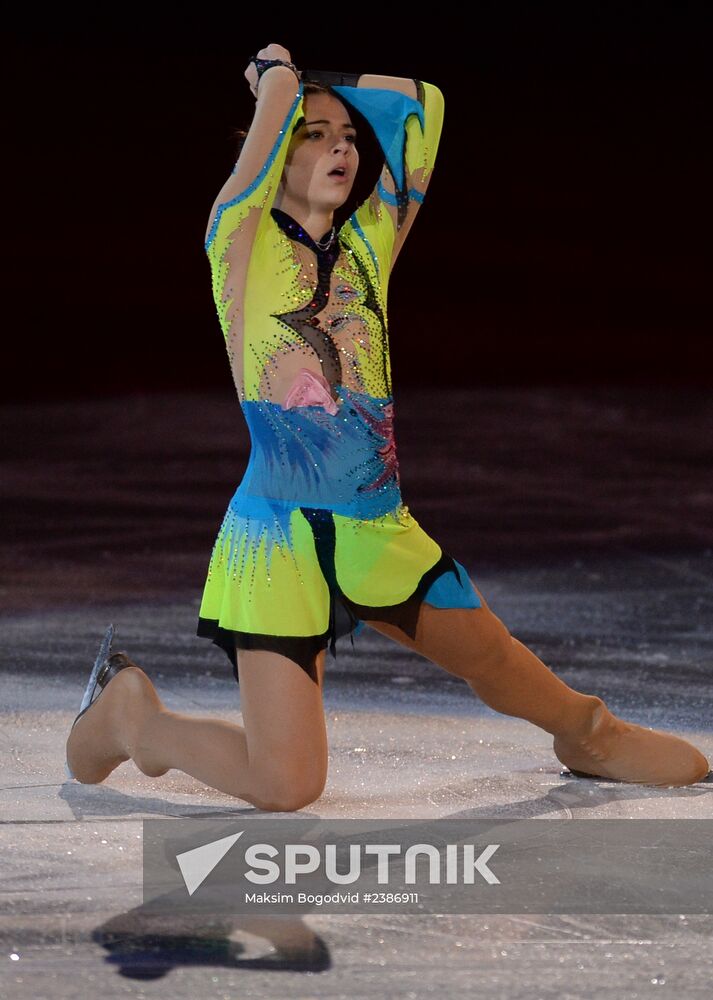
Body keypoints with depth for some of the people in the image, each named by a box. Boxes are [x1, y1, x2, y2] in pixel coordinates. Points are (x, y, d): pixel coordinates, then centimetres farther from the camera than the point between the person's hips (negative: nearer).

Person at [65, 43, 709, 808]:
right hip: (278, 537, -6)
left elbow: (420, 103, 10)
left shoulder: (369, 245, 9)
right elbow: (277, 94, -14)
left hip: (380, 534, 6)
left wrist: (308, 77, 14)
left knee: (497, 660, 20)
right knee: (285, 787, -12)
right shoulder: (241, 242, -5)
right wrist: (276, 73, 7)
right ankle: (131, 712, 14)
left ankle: (587, 735, 52)